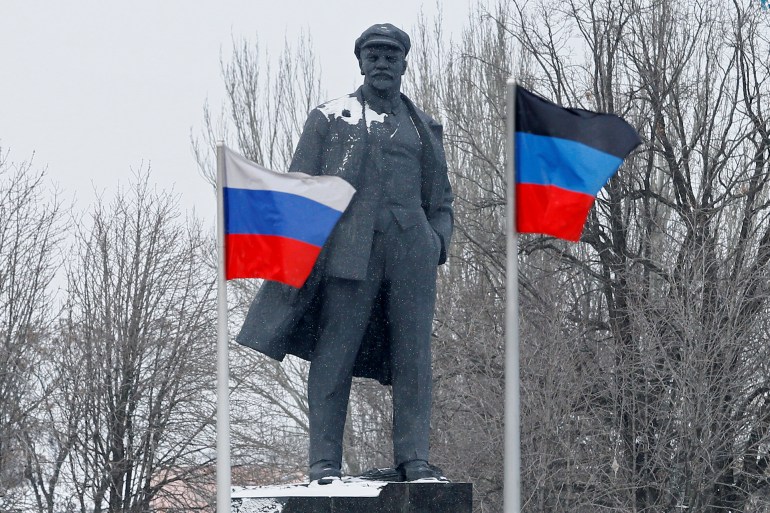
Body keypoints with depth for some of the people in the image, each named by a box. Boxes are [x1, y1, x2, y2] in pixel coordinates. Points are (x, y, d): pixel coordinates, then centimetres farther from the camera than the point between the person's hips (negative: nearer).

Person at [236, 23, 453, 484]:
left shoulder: (424, 128, 21)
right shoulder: (330, 118, 14)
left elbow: (441, 198, 24)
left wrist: (439, 239, 4)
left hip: (411, 251, 3)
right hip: (351, 248, -2)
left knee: (414, 354, -2)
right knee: (334, 354, -6)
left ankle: (414, 458, -2)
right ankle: (325, 460, -6)